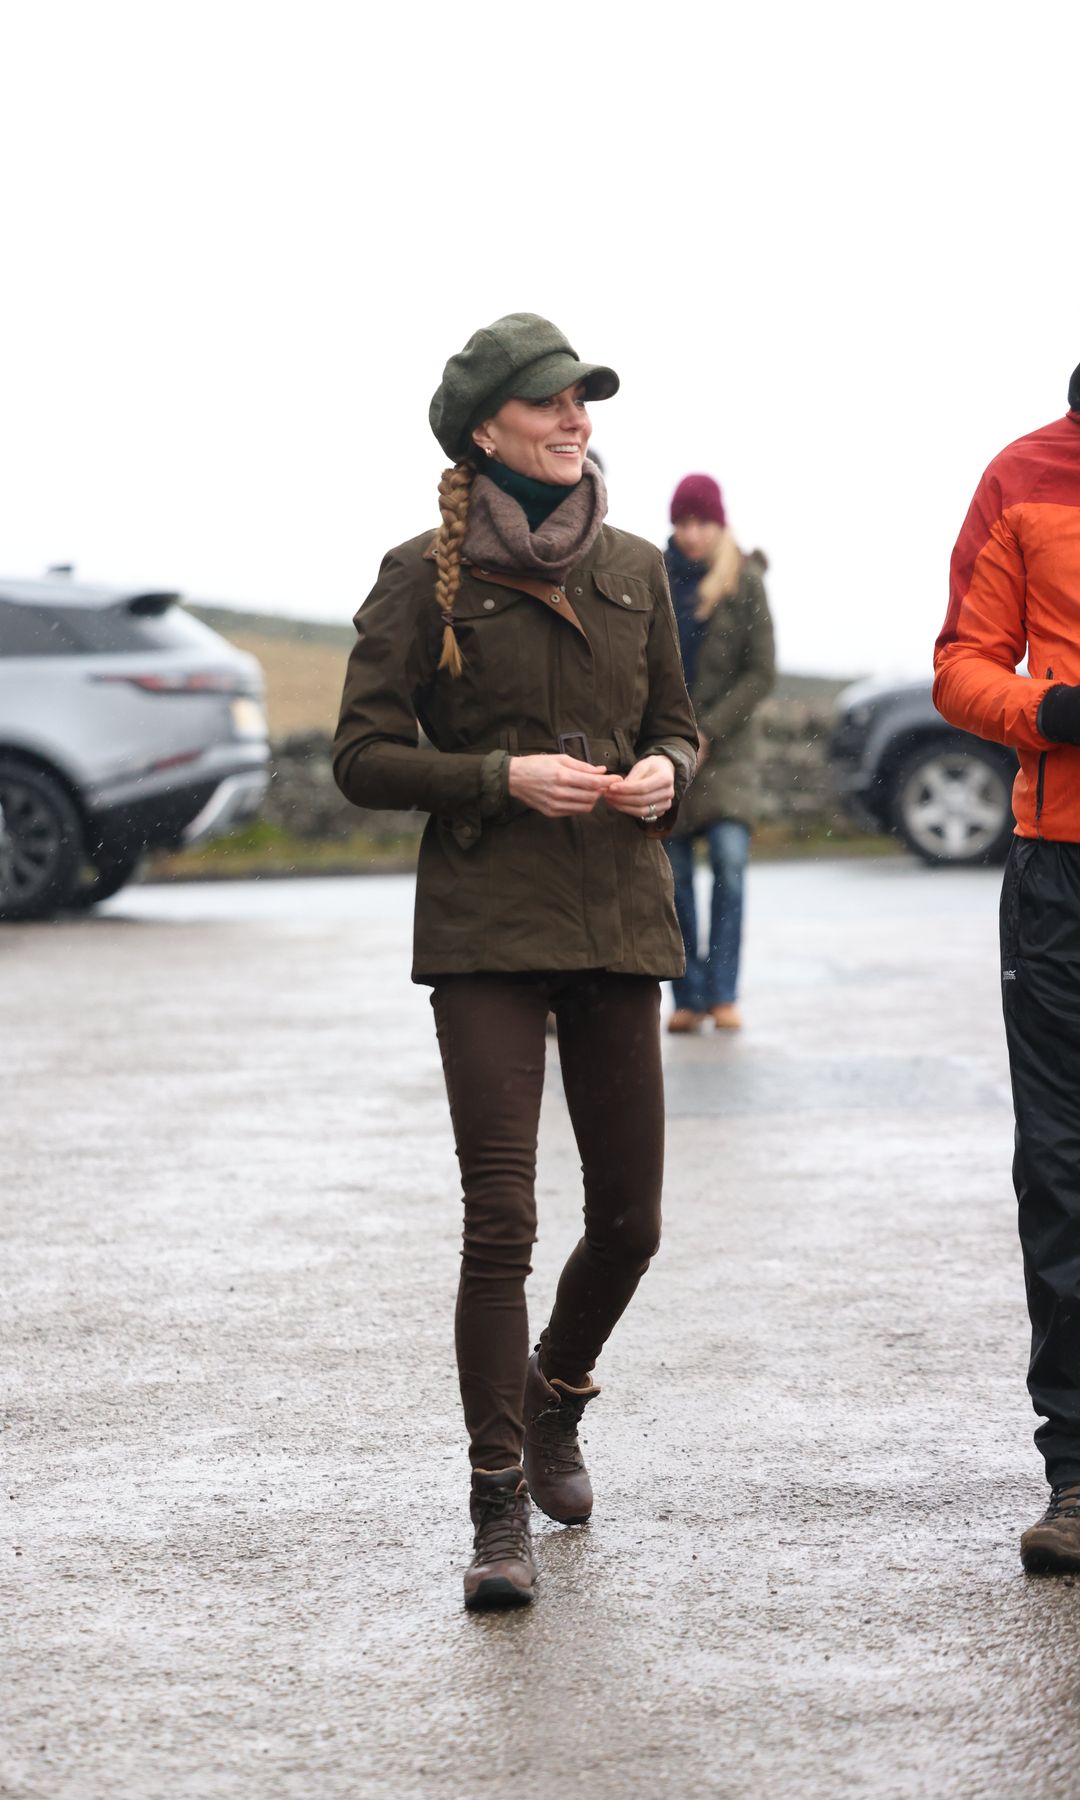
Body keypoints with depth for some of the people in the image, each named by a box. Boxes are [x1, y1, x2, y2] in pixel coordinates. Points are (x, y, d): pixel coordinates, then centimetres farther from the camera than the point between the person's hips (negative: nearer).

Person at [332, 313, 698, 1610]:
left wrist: (665, 773, -4)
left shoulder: (633, 571, 10)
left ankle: (554, 1403, 37)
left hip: (617, 919, 4)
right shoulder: (425, 577, -2)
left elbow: (678, 725, 19)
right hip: (485, 925, -4)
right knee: (500, 1221, -10)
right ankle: (499, 1513, -2)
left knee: (629, 1218, 8)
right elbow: (362, 756, -2)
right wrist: (504, 777, -15)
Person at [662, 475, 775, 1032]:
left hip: (725, 742, -2)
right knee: (674, 876, 0)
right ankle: (689, 997, 6)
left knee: (730, 859, -15)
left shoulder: (744, 582, -3)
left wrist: (707, 732, -11)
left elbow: (762, 672, -4)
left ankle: (723, 993, -12)